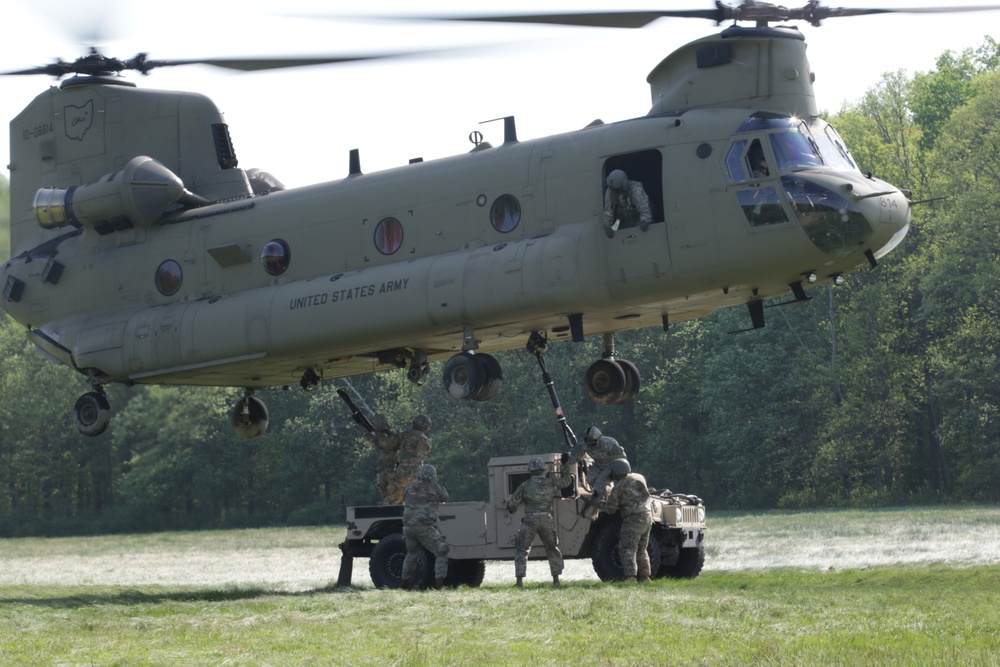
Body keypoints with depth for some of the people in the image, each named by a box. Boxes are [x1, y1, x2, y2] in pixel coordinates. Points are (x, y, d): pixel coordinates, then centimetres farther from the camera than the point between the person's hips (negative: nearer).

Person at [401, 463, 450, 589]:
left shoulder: (409, 488, 9)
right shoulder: (435, 489, 0)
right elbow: (445, 496, 18)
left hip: (409, 526, 5)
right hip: (425, 527, -5)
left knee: (412, 553, 24)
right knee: (441, 552, 3)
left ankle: (406, 581, 27)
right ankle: (439, 580, -9)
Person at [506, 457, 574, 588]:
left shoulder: (525, 485, 3)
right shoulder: (551, 482, 8)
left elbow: (512, 504, 3)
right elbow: (567, 480, 26)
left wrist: (511, 508, 26)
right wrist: (565, 466, 44)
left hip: (530, 520, -2)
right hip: (547, 520, 2)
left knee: (522, 551, 4)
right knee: (552, 550, 19)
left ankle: (519, 581, -6)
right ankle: (556, 579, 14)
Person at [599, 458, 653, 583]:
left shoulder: (618, 487, -6)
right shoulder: (639, 478, 13)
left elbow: (610, 508, 0)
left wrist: (599, 503, 19)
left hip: (633, 519, -8)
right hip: (647, 517, 8)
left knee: (627, 549, -9)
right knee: (641, 549, 18)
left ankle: (630, 576, -22)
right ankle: (644, 576, 16)